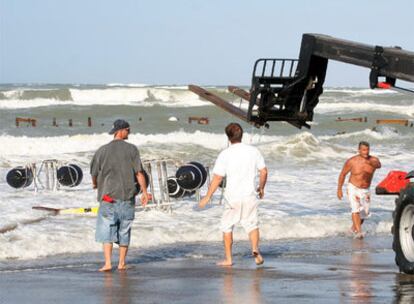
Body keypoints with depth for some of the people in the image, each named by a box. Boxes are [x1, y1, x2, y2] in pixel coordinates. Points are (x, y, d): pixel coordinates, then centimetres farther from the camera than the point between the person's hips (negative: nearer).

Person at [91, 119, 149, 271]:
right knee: (124, 230, 11)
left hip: (108, 196, -1)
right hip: (127, 196, 1)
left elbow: (94, 173, 5)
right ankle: (122, 263, 14)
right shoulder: (131, 149, -3)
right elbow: (139, 173, -7)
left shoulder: (102, 150, -1)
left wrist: (95, 185, 27)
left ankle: (108, 263, -10)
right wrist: (144, 192, 0)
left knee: (106, 230, 1)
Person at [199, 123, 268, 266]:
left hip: (232, 197, -2)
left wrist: (207, 197, -2)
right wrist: (261, 188, 22)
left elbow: (217, 178, -9)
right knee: (252, 224, 13)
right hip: (249, 195, 2)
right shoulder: (253, 151, 2)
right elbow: (264, 171, 5)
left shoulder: (225, 154, -8)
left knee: (227, 226, 12)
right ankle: (255, 248, -13)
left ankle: (228, 259, 12)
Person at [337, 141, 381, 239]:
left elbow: (379, 165, -37)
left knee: (364, 213, 14)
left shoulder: (373, 160, -12)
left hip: (365, 190, 3)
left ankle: (354, 228, 40)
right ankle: (359, 232, -30)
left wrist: (370, 163, -59)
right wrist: (339, 189, -1)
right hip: (353, 188, -3)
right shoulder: (352, 161, -14)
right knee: (356, 209, -23)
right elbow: (342, 174, -1)